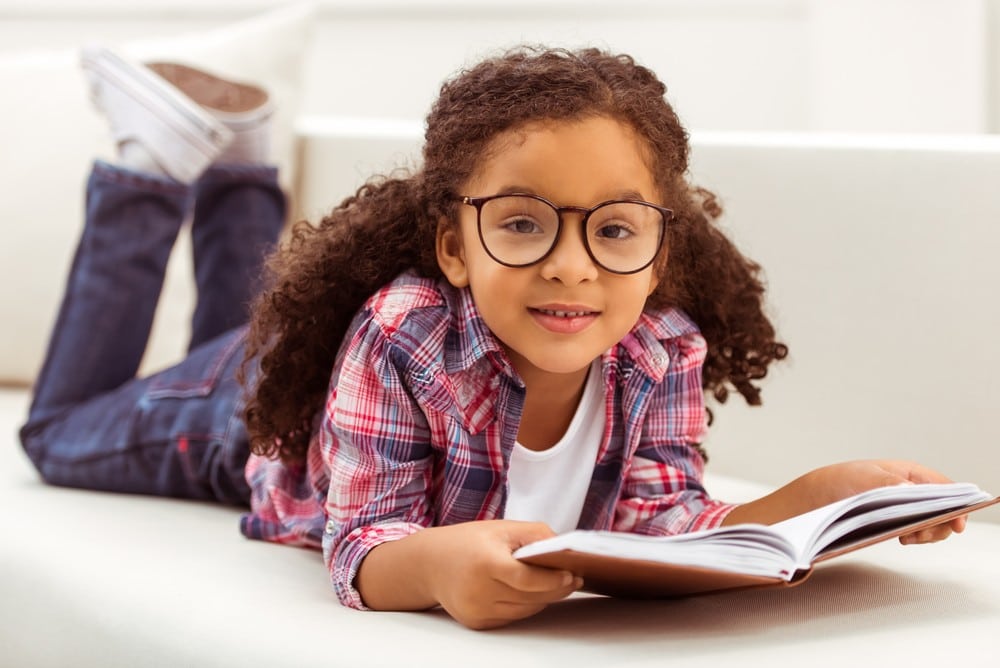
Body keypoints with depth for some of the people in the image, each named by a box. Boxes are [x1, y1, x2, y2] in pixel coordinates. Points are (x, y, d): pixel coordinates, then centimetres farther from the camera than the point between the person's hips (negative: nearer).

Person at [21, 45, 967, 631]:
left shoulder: (662, 353, -35)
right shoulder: (402, 335, -49)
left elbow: (660, 518, -36)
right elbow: (362, 546, -49)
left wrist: (822, 495, -53)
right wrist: (436, 563, -73)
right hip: (269, 402, -4)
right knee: (64, 434, 25)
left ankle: (235, 166, 42)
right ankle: (157, 165, 23)